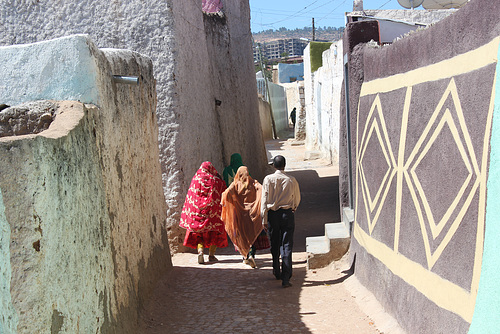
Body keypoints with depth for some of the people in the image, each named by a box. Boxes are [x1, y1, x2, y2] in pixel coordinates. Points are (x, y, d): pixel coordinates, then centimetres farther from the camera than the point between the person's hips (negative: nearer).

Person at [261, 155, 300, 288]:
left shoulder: (268, 179, -4)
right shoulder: (291, 180, -2)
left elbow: (264, 200, -4)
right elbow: (297, 199, 11)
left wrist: (264, 219, 1)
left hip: (272, 213, 1)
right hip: (288, 213, -1)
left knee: (275, 245, 16)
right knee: (287, 246, -1)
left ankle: (277, 272, 30)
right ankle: (286, 278, -8)